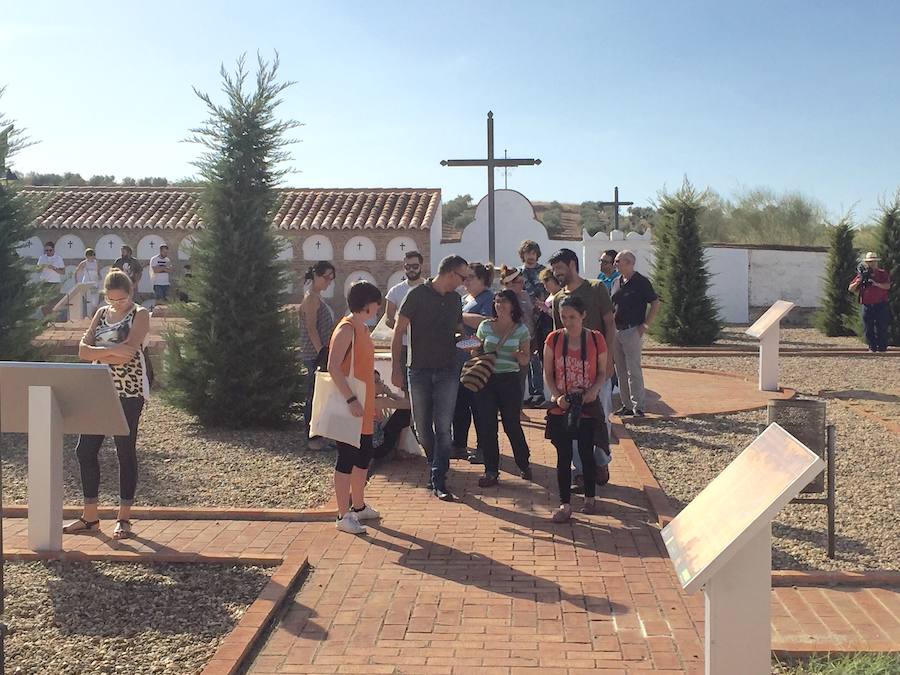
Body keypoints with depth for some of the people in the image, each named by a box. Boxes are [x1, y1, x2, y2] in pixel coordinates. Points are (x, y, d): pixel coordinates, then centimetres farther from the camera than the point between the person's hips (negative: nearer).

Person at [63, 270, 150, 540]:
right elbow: (83, 350, 0)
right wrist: (112, 350, -15)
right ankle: (90, 517, 16)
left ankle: (124, 518, 10)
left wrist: (97, 352, -9)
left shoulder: (140, 315, -3)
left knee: (125, 452, 0)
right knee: (85, 450, 5)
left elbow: (127, 354, -18)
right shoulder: (101, 313, 13)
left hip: (129, 391, -6)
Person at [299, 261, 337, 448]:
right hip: (315, 355, -10)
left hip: (321, 354, 10)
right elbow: (311, 328, -19)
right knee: (314, 396, -5)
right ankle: (313, 439, 0)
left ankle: (317, 435, 20)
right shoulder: (311, 297, -12)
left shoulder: (317, 297, 17)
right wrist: (321, 352, -21)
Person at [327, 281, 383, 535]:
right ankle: (343, 516, 4)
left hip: (364, 409, 10)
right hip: (350, 408, -10)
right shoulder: (346, 329, -16)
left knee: (363, 457, 18)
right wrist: (351, 399, -26)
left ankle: (358, 506, 31)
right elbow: (333, 367, -24)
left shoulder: (362, 328, 13)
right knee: (346, 460, -3)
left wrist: (370, 403, 22)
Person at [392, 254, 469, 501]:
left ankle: (439, 481, 1)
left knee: (443, 427, -3)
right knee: (422, 427, 8)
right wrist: (396, 368, -10)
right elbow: (398, 331, -5)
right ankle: (436, 466, 30)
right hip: (419, 370, -3)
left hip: (448, 371, 3)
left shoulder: (455, 299, 10)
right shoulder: (417, 295, -6)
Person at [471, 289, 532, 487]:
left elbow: (525, 360, 6)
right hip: (486, 380, 2)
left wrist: (514, 353, -15)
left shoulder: (520, 330, 2)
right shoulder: (485, 326, 6)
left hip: (510, 380, -2)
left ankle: (524, 465, 24)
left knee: (512, 425, 2)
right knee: (486, 425, -1)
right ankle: (491, 471, 8)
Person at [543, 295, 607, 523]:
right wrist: (557, 396, -13)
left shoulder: (596, 339, -4)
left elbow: (603, 371, 3)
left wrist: (594, 389, -16)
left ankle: (589, 498, 28)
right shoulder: (554, 339, -3)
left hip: (588, 406, 0)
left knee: (587, 454, 10)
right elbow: (548, 373, 1)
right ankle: (565, 504, 10)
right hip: (561, 407, 1)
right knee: (564, 457, 4)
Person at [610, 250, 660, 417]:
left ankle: (638, 407, -5)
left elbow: (655, 304, -6)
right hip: (616, 331, 7)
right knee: (620, 371, 9)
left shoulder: (641, 282, -7)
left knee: (633, 371, -9)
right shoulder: (617, 283, 13)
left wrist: (645, 325, -10)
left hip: (632, 331, -7)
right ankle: (626, 405, 17)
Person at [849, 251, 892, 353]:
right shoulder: (862, 274, 10)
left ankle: (882, 347, 4)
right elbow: (851, 289, 9)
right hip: (867, 306, 2)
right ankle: (872, 347, 10)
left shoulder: (883, 273, 4)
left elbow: (887, 286, -11)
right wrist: (859, 281, -8)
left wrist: (875, 283, -22)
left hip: (881, 305, -2)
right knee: (869, 329, 3)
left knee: (881, 327, -3)